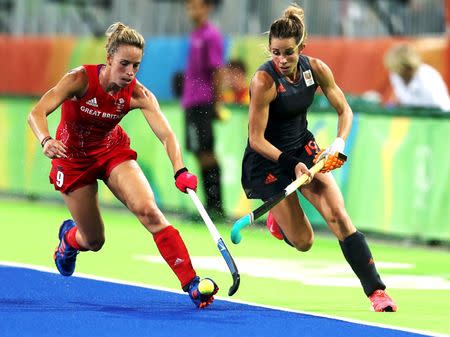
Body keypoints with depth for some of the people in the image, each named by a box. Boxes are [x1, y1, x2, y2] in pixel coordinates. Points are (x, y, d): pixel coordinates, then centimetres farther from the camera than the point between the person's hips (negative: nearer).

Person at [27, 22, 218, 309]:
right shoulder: (81, 79, -27)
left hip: (113, 151, 1)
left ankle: (192, 283, -25)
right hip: (73, 157, -1)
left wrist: (180, 171, -48)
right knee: (94, 241, 4)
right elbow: (37, 113, -34)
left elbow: (166, 134, -30)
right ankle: (69, 236, 43)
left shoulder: (138, 94, -20)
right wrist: (46, 141, -56)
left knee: (148, 210, -23)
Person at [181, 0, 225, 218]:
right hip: (191, 102, 9)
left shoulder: (211, 35, -10)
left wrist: (217, 103, -15)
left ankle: (216, 206, -7)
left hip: (203, 102, -9)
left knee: (205, 153, -9)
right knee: (200, 153, 8)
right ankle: (211, 207, 11)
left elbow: (217, 71, -14)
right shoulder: (195, 35, 16)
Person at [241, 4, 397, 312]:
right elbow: (256, 139, -21)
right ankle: (277, 216, 34)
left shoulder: (316, 69, -11)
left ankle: (376, 291, -14)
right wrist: (291, 164, -30)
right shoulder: (264, 81, -25)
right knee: (303, 242, -3)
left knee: (337, 214, -16)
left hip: (303, 148, 4)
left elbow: (344, 110, 1)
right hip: (268, 160, -4)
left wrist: (340, 141, -17)